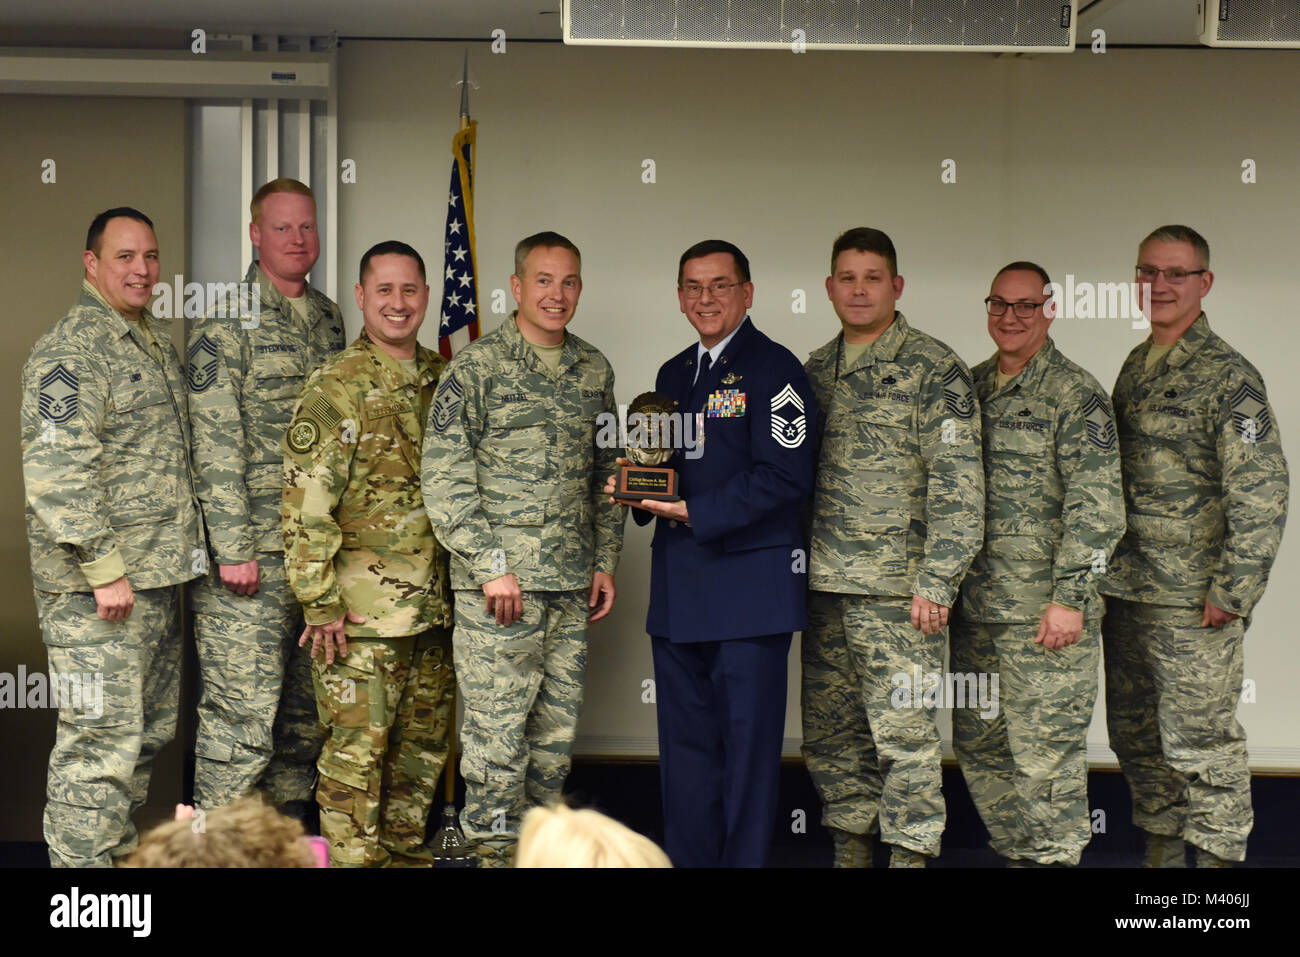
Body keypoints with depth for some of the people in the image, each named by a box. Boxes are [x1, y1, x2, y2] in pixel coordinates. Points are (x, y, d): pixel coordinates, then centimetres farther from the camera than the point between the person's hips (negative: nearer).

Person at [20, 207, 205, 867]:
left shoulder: (159, 342, 17)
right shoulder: (69, 350, -11)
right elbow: (56, 473, -19)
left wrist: (182, 551, 20)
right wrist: (103, 570, -21)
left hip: (160, 576, 9)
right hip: (97, 587, -9)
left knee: (148, 733, 15)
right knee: (102, 740, -7)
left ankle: (120, 854, 26)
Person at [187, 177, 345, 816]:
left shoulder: (327, 319, 15)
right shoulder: (226, 324, -6)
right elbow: (215, 445, -11)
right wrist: (233, 549, -16)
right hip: (252, 548, -7)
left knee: (307, 704, 12)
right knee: (242, 707, -6)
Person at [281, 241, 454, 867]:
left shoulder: (442, 380, 11)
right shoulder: (337, 386, -9)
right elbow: (306, 504, -13)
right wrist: (321, 603, -16)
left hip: (434, 604, 7)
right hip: (362, 608, -6)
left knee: (423, 743, 15)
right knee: (357, 750, -2)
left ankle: (406, 853, 29)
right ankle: (354, 861, 9)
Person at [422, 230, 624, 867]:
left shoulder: (594, 371, 12)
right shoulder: (476, 368, -5)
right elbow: (444, 477, -9)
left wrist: (605, 562, 13)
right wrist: (491, 566, -14)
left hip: (571, 585, 6)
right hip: (499, 581, -5)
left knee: (557, 724, 11)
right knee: (498, 726, -3)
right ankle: (495, 850, 9)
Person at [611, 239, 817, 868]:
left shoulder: (773, 368, -6)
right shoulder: (673, 375, 18)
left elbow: (786, 476, -15)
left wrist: (695, 512, -17)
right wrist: (643, 491, 3)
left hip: (751, 585, -7)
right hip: (678, 590, 7)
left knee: (747, 741, -2)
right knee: (685, 743, 12)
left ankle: (743, 860, 6)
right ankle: (687, 858, 21)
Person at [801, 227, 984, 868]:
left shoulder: (933, 369, -5)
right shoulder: (816, 370, 14)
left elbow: (958, 482, -11)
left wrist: (936, 581, -17)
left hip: (896, 589, -6)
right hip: (823, 583, 6)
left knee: (903, 733, -4)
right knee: (831, 733, 12)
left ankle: (909, 855, 6)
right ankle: (849, 850, 24)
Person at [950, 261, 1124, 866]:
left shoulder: (1076, 395, -6)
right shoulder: (969, 388, 13)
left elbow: (1097, 506, -13)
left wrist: (1069, 597, -18)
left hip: (1045, 610, -7)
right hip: (973, 607, 7)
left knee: (1046, 751, -3)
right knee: (978, 744, 13)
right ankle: (1020, 856, 27)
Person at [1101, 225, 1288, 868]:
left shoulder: (1228, 376, -11)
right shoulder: (1135, 367, 13)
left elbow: (1262, 495, -15)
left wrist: (1232, 593, -17)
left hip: (1192, 601, -8)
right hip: (1124, 591, 8)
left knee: (1200, 742, -1)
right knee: (1135, 736, 15)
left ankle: (1216, 856, 11)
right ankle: (1161, 849, 29)